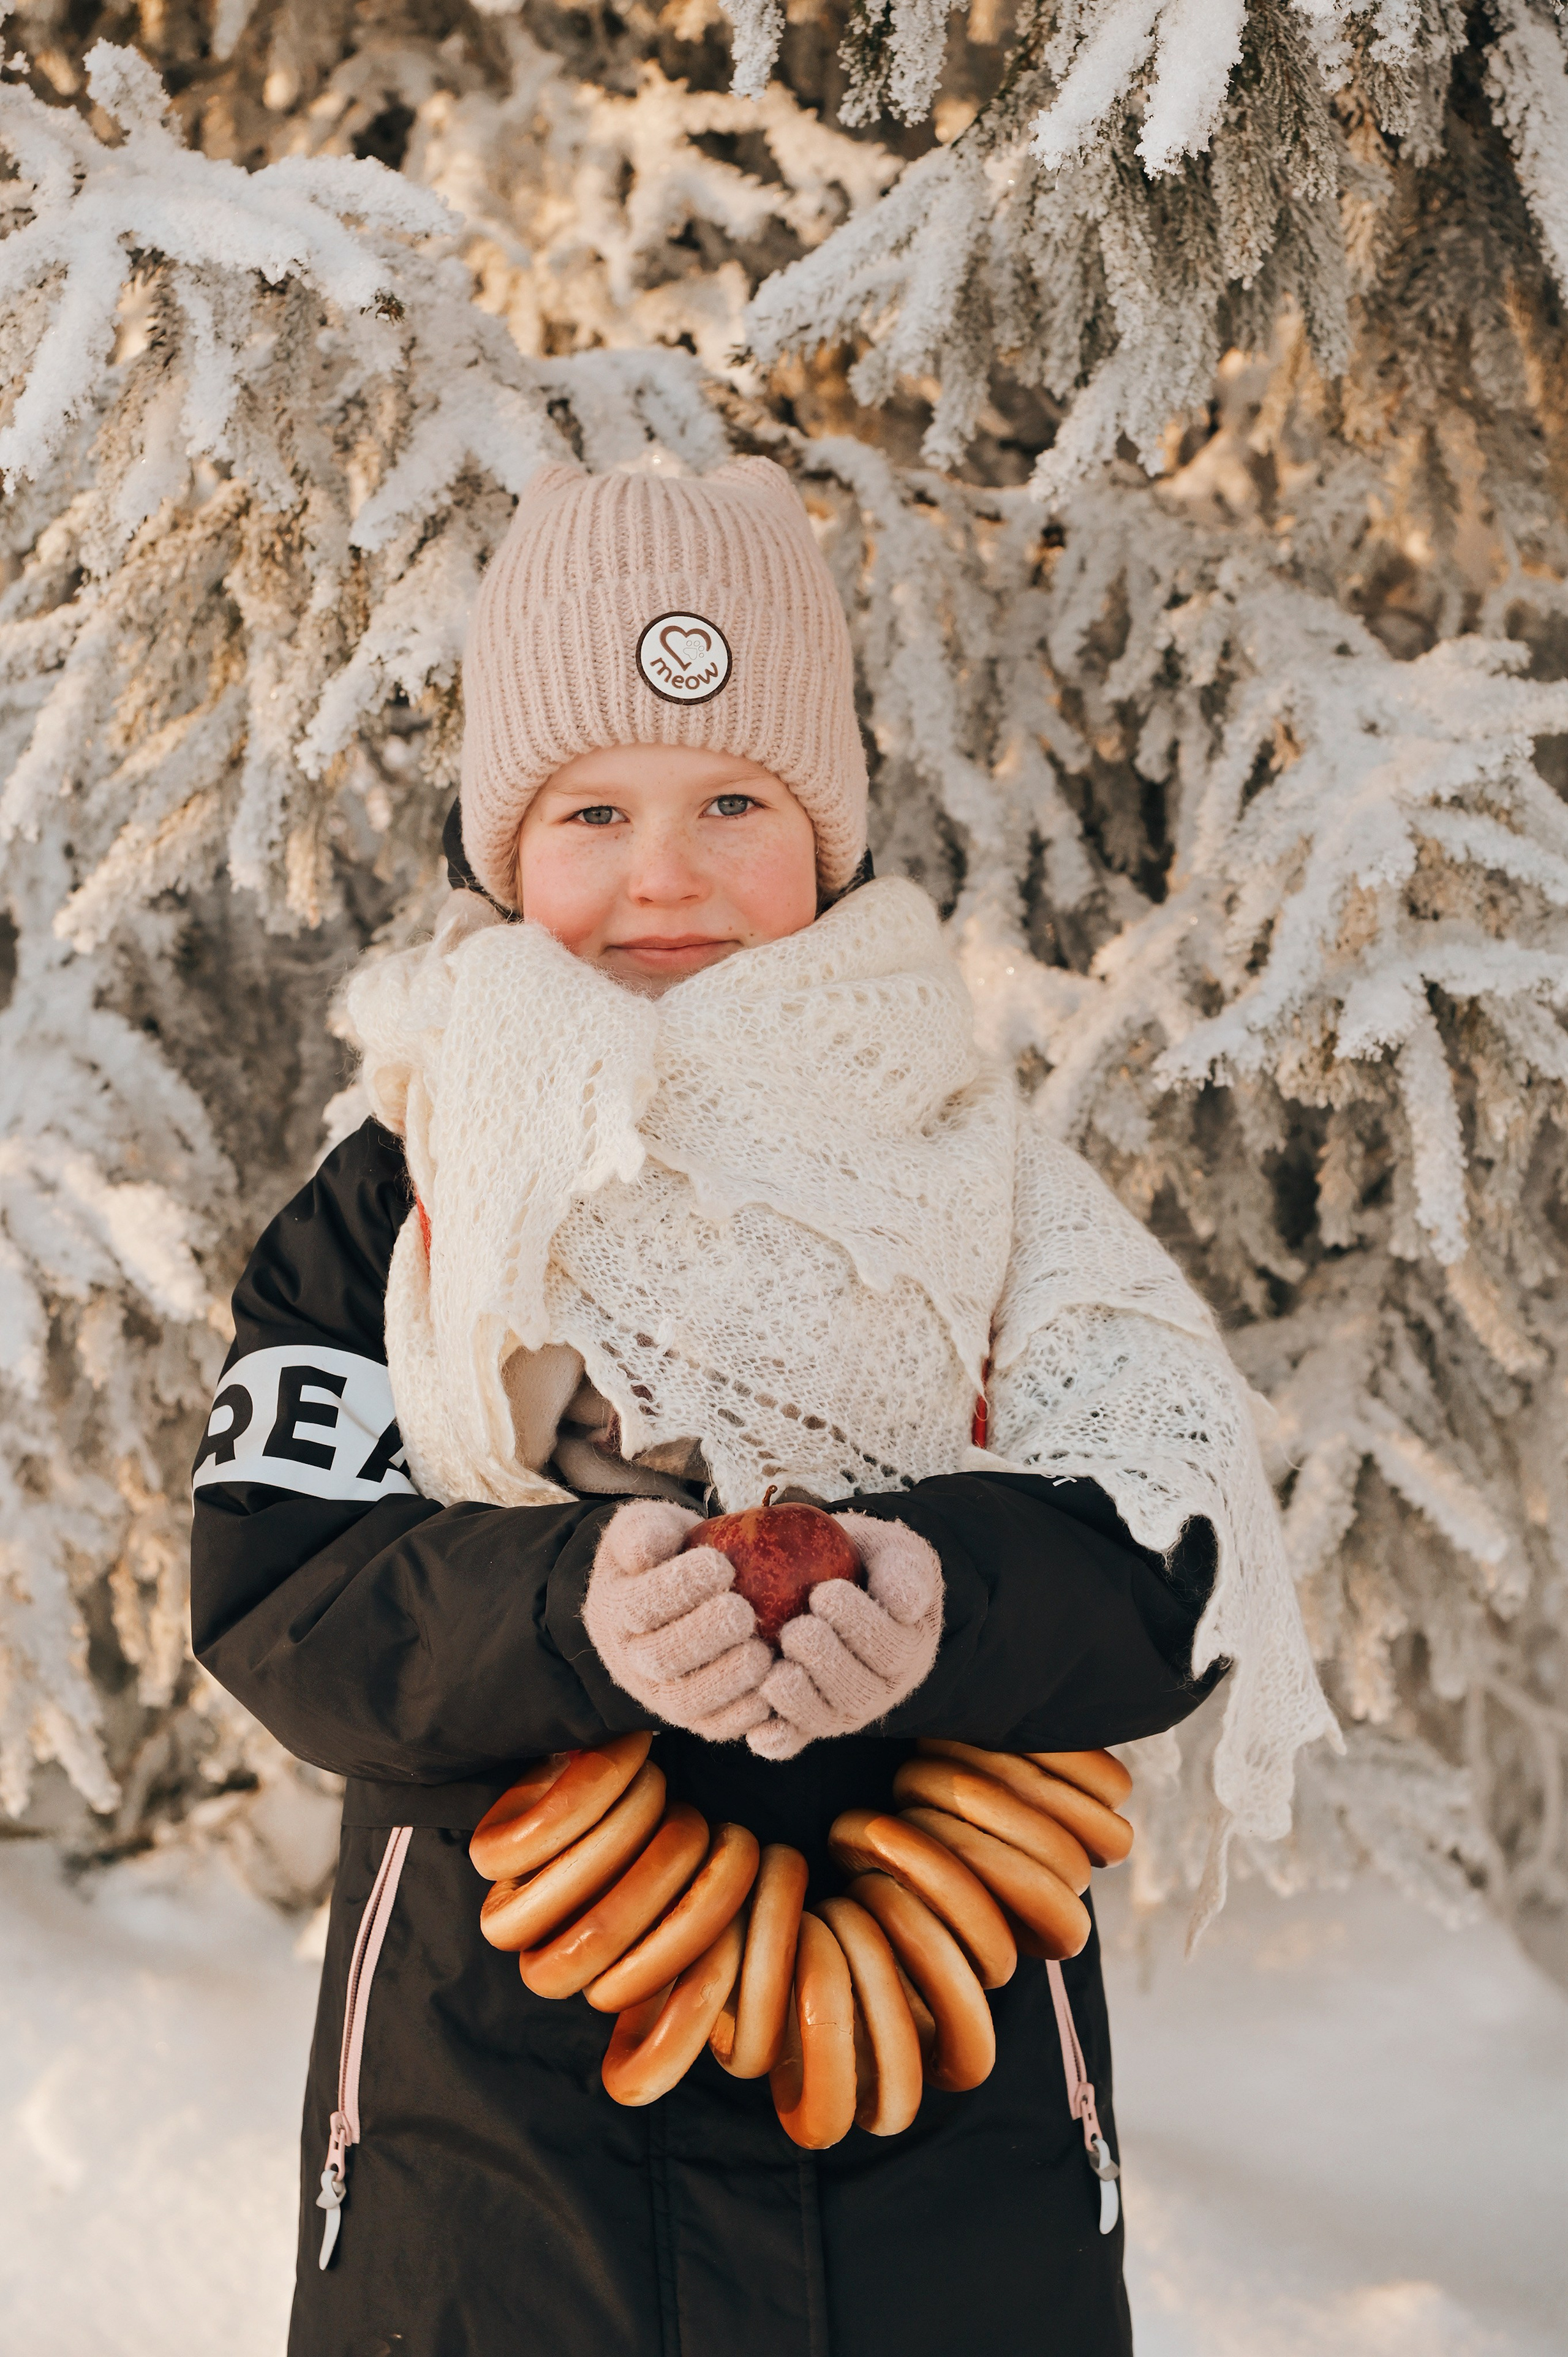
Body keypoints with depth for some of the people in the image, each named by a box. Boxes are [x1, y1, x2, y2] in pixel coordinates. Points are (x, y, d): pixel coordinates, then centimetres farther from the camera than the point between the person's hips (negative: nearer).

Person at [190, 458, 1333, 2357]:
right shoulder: (386, 1214, 0)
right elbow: (275, 1596, -10)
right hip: (492, 2093, 0)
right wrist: (569, 1608, -29)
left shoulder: (986, 1183, 1)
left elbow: (1174, 1569, -7)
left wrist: (951, 1592, -28)